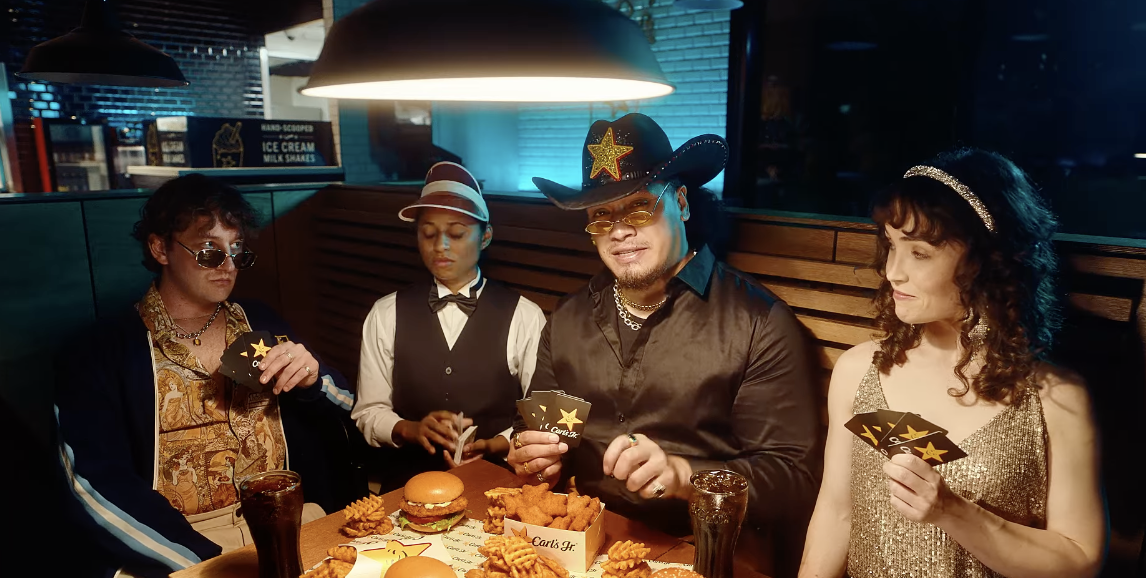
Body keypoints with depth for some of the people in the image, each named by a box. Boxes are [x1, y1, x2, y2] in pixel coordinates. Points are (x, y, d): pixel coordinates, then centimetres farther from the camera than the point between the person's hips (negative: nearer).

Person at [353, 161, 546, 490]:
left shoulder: (524, 317, -3)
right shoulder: (385, 315, 4)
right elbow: (369, 412, 6)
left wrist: (493, 446, -14)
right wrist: (410, 430, -13)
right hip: (410, 480, 2)